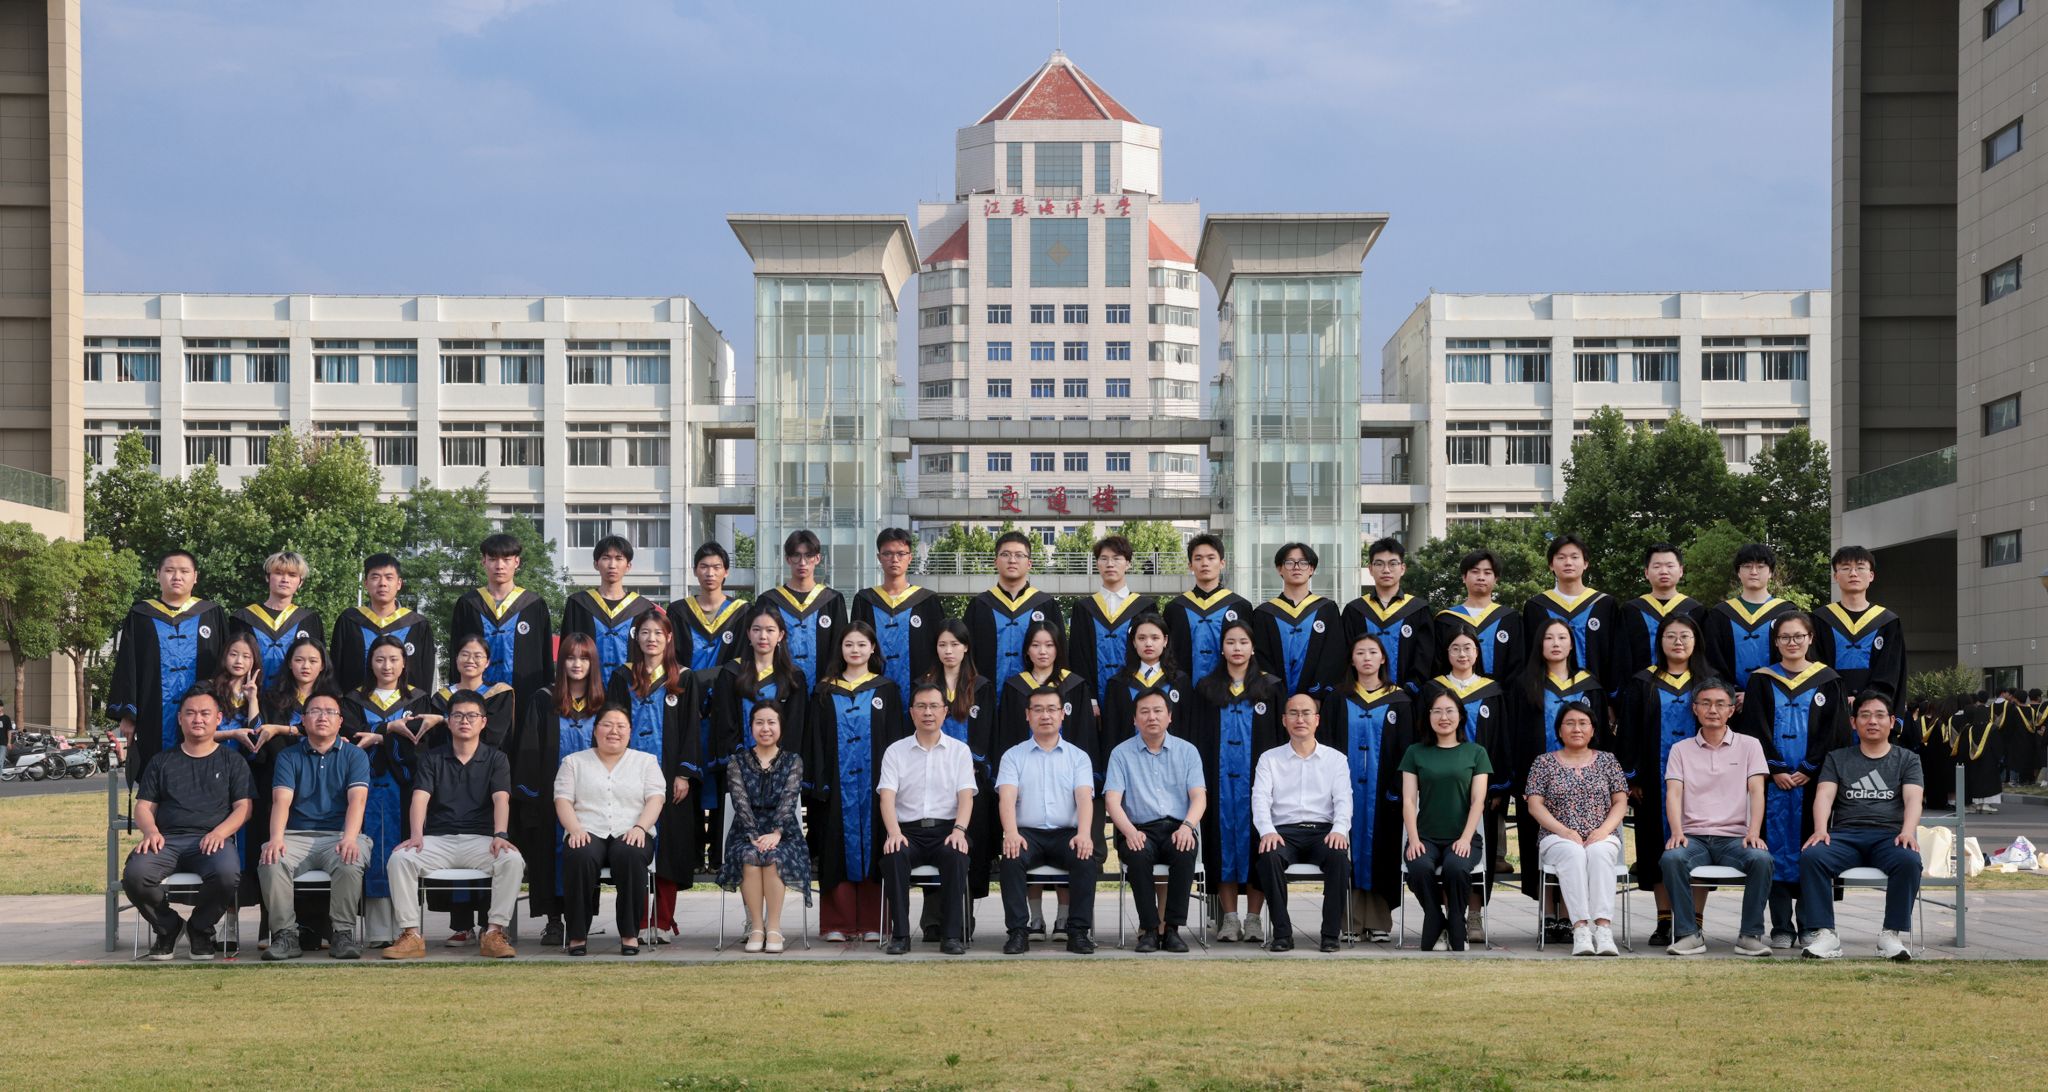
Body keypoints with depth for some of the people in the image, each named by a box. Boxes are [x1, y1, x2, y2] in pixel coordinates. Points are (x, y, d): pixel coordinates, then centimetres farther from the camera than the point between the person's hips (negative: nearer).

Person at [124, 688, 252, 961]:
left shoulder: (232, 762, 19)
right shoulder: (161, 762, 23)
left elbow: (243, 807, 9)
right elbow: (143, 806, 17)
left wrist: (220, 832, -11)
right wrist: (151, 831, -7)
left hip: (212, 840, -1)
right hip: (166, 839, 1)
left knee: (227, 874, -37)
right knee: (135, 874, -32)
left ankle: (200, 928, -5)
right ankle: (167, 926, -1)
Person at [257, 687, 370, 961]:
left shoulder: (354, 755, 10)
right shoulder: (289, 756, 13)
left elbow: (357, 799, -6)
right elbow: (281, 800, -2)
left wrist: (350, 838, -25)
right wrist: (276, 838, -23)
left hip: (339, 835, -1)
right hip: (296, 836, 1)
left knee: (349, 863, -35)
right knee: (270, 862, -31)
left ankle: (343, 933, -24)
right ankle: (285, 934, -25)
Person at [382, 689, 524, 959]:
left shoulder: (496, 759, 11)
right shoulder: (432, 759, 13)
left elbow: (501, 798, -5)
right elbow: (420, 798, -2)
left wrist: (500, 835, -24)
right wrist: (416, 835, -20)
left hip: (480, 838, -1)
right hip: (437, 839, 1)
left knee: (513, 860, -32)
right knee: (400, 858, -28)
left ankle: (495, 932, -25)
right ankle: (410, 934, -25)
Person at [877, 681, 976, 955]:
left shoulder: (959, 750, 11)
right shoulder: (895, 752, 9)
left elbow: (966, 796, 0)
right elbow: (887, 796, -3)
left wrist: (959, 830, -20)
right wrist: (894, 833, -22)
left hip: (947, 829, 0)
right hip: (908, 830, 0)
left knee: (956, 855, -34)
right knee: (894, 855, -33)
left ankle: (953, 935, -29)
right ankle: (899, 934, -28)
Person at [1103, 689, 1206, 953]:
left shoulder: (1186, 751, 12)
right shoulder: (1122, 753, 8)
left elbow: (1199, 797, 2)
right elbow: (1112, 801, -1)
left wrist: (1187, 827, -19)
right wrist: (1130, 831, -21)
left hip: (1178, 829, 1)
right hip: (1139, 830, -1)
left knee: (1185, 852, -34)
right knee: (1138, 854, -36)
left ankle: (1172, 928, -27)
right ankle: (1149, 929, -27)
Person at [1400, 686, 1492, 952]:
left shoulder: (1475, 753, 9)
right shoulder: (1415, 752, 11)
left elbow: (1478, 801, 1)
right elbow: (1409, 800, 4)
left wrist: (1465, 839, -13)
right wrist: (1413, 838, -11)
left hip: (1462, 837, -1)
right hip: (1426, 836, 1)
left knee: (1455, 867, -34)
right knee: (1420, 867, -33)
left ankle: (1456, 933, -15)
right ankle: (1435, 924, -12)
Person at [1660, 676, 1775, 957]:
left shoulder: (1748, 745, 12)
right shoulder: (1681, 750, 14)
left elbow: (1756, 792, 1)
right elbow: (1673, 794, 2)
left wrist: (1754, 832, -16)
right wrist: (1676, 832, -17)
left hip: (1734, 836, 0)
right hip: (1694, 836, 0)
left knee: (1761, 858, -33)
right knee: (1671, 858, -34)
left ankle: (1750, 934, -21)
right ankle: (1688, 934, -24)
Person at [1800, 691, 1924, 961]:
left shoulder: (1907, 759, 18)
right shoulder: (1837, 758, 20)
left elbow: (1913, 799, 2)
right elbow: (1824, 795, 5)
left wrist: (1908, 832, -20)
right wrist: (1820, 830, -16)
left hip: (1889, 835, -1)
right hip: (1846, 835, 1)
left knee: (1909, 860, -36)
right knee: (1811, 856, -32)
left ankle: (1892, 935, -28)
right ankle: (1825, 935, -31)